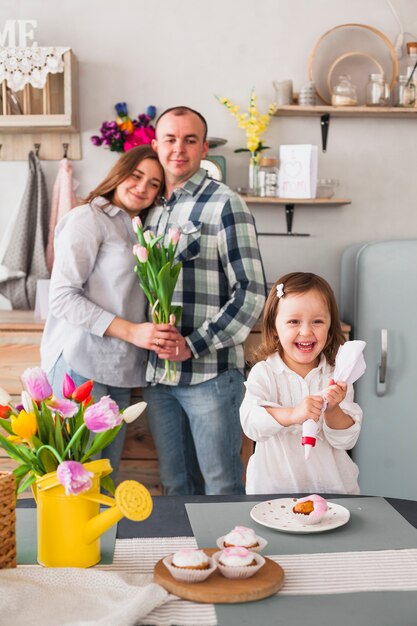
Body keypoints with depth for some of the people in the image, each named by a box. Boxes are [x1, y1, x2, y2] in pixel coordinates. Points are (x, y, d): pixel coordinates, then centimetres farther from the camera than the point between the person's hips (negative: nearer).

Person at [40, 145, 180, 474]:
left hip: (121, 371, 8)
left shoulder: (138, 231, 20)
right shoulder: (88, 219, -4)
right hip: (81, 364, -8)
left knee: (108, 472, 11)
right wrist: (130, 330, -19)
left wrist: (160, 336, -6)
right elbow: (62, 296, -13)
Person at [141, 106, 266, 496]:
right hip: (156, 373, 6)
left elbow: (252, 291, -12)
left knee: (222, 487, 5)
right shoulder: (150, 208, 12)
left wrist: (194, 345, -16)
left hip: (209, 373, -6)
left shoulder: (224, 204, -7)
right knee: (174, 484, 17)